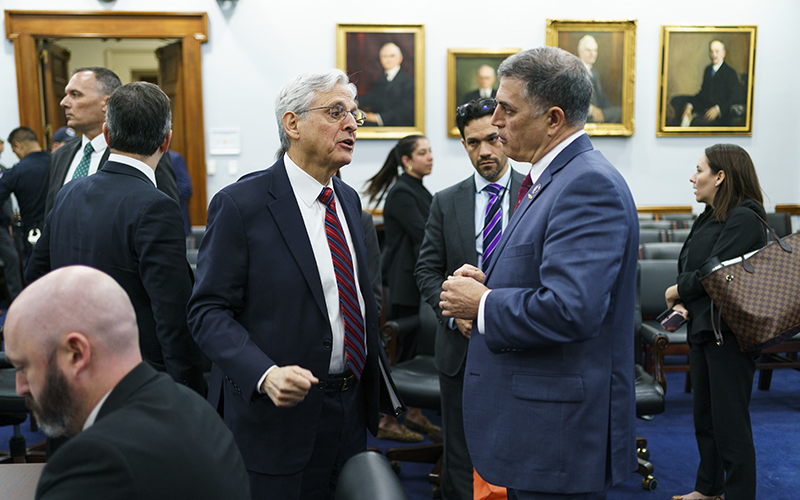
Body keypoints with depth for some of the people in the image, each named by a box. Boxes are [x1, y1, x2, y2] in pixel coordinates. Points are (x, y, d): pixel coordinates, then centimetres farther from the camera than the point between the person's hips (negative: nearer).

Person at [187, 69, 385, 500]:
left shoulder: (348, 199, 10)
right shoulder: (240, 204, -13)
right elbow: (208, 311, -15)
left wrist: (375, 383, 15)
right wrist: (265, 374, -29)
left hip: (351, 410, 7)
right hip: (279, 415, -6)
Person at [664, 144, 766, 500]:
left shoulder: (744, 219, -16)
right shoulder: (708, 219, 14)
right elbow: (689, 268, 13)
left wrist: (676, 291, -6)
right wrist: (682, 303, -5)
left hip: (730, 334, -9)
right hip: (701, 329, 10)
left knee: (730, 423, -1)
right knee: (704, 416, 18)